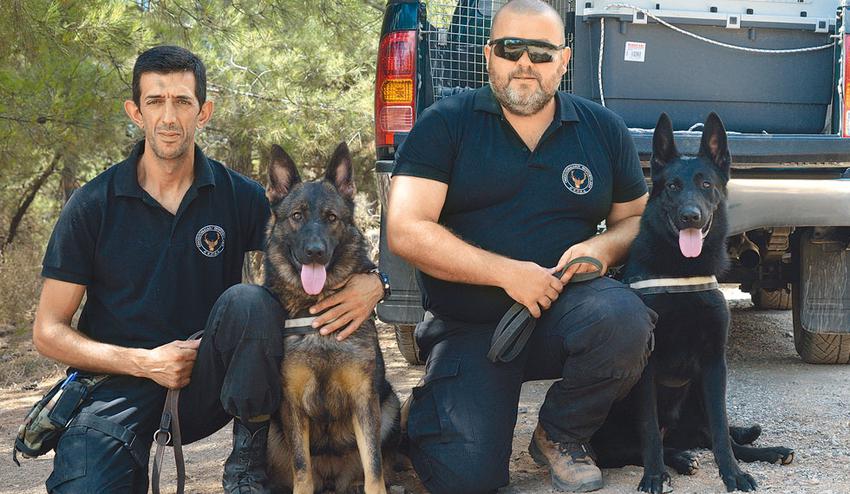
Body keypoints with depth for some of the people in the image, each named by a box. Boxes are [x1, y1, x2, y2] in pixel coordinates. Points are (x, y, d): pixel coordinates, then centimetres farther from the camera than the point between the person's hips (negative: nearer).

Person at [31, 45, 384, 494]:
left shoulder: (239, 197, 1)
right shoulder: (93, 205, -2)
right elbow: (48, 331, 0)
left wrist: (368, 283, -22)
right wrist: (143, 363, -14)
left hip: (208, 380, 2)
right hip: (119, 386, -2)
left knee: (247, 301, -28)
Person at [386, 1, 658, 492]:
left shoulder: (604, 129, 8)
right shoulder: (446, 124, -2)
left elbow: (637, 217, 15)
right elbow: (406, 231, -11)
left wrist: (603, 248, -10)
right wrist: (505, 272, -19)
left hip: (565, 312, 2)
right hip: (470, 328, -2)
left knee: (624, 319, -33)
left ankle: (561, 435, -2)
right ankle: (430, 409, 18)